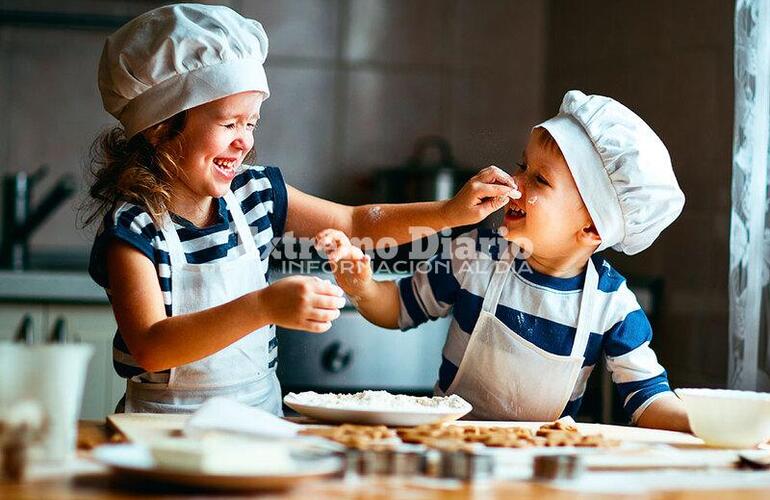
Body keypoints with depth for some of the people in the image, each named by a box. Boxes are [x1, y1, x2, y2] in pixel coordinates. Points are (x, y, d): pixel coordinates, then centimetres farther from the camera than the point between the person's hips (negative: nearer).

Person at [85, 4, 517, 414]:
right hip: (167, 429, -5)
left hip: (261, 411, 5)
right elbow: (150, 348, -25)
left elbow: (357, 223, 19)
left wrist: (453, 212, 5)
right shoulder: (133, 226, -14)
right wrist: (263, 307, -35)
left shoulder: (255, 192, 5)